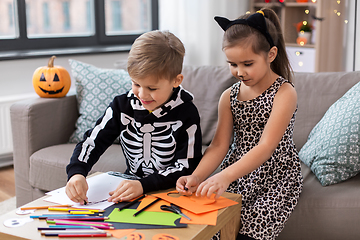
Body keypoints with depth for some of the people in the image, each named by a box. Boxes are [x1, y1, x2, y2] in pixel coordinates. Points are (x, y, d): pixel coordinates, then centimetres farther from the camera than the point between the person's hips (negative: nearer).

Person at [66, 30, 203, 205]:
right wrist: (76, 173, -22)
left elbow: (186, 167, -13)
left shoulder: (186, 114, -13)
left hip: (170, 194, -1)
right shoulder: (122, 106, -1)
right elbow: (92, 142, -1)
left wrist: (143, 185, -26)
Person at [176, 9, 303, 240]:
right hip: (236, 174, 4)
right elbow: (220, 145, 0)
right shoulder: (229, 96, 4)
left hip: (275, 177, -4)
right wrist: (197, 177, -19)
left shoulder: (284, 93, -13)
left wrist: (225, 176, -36)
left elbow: (266, 147, -23)